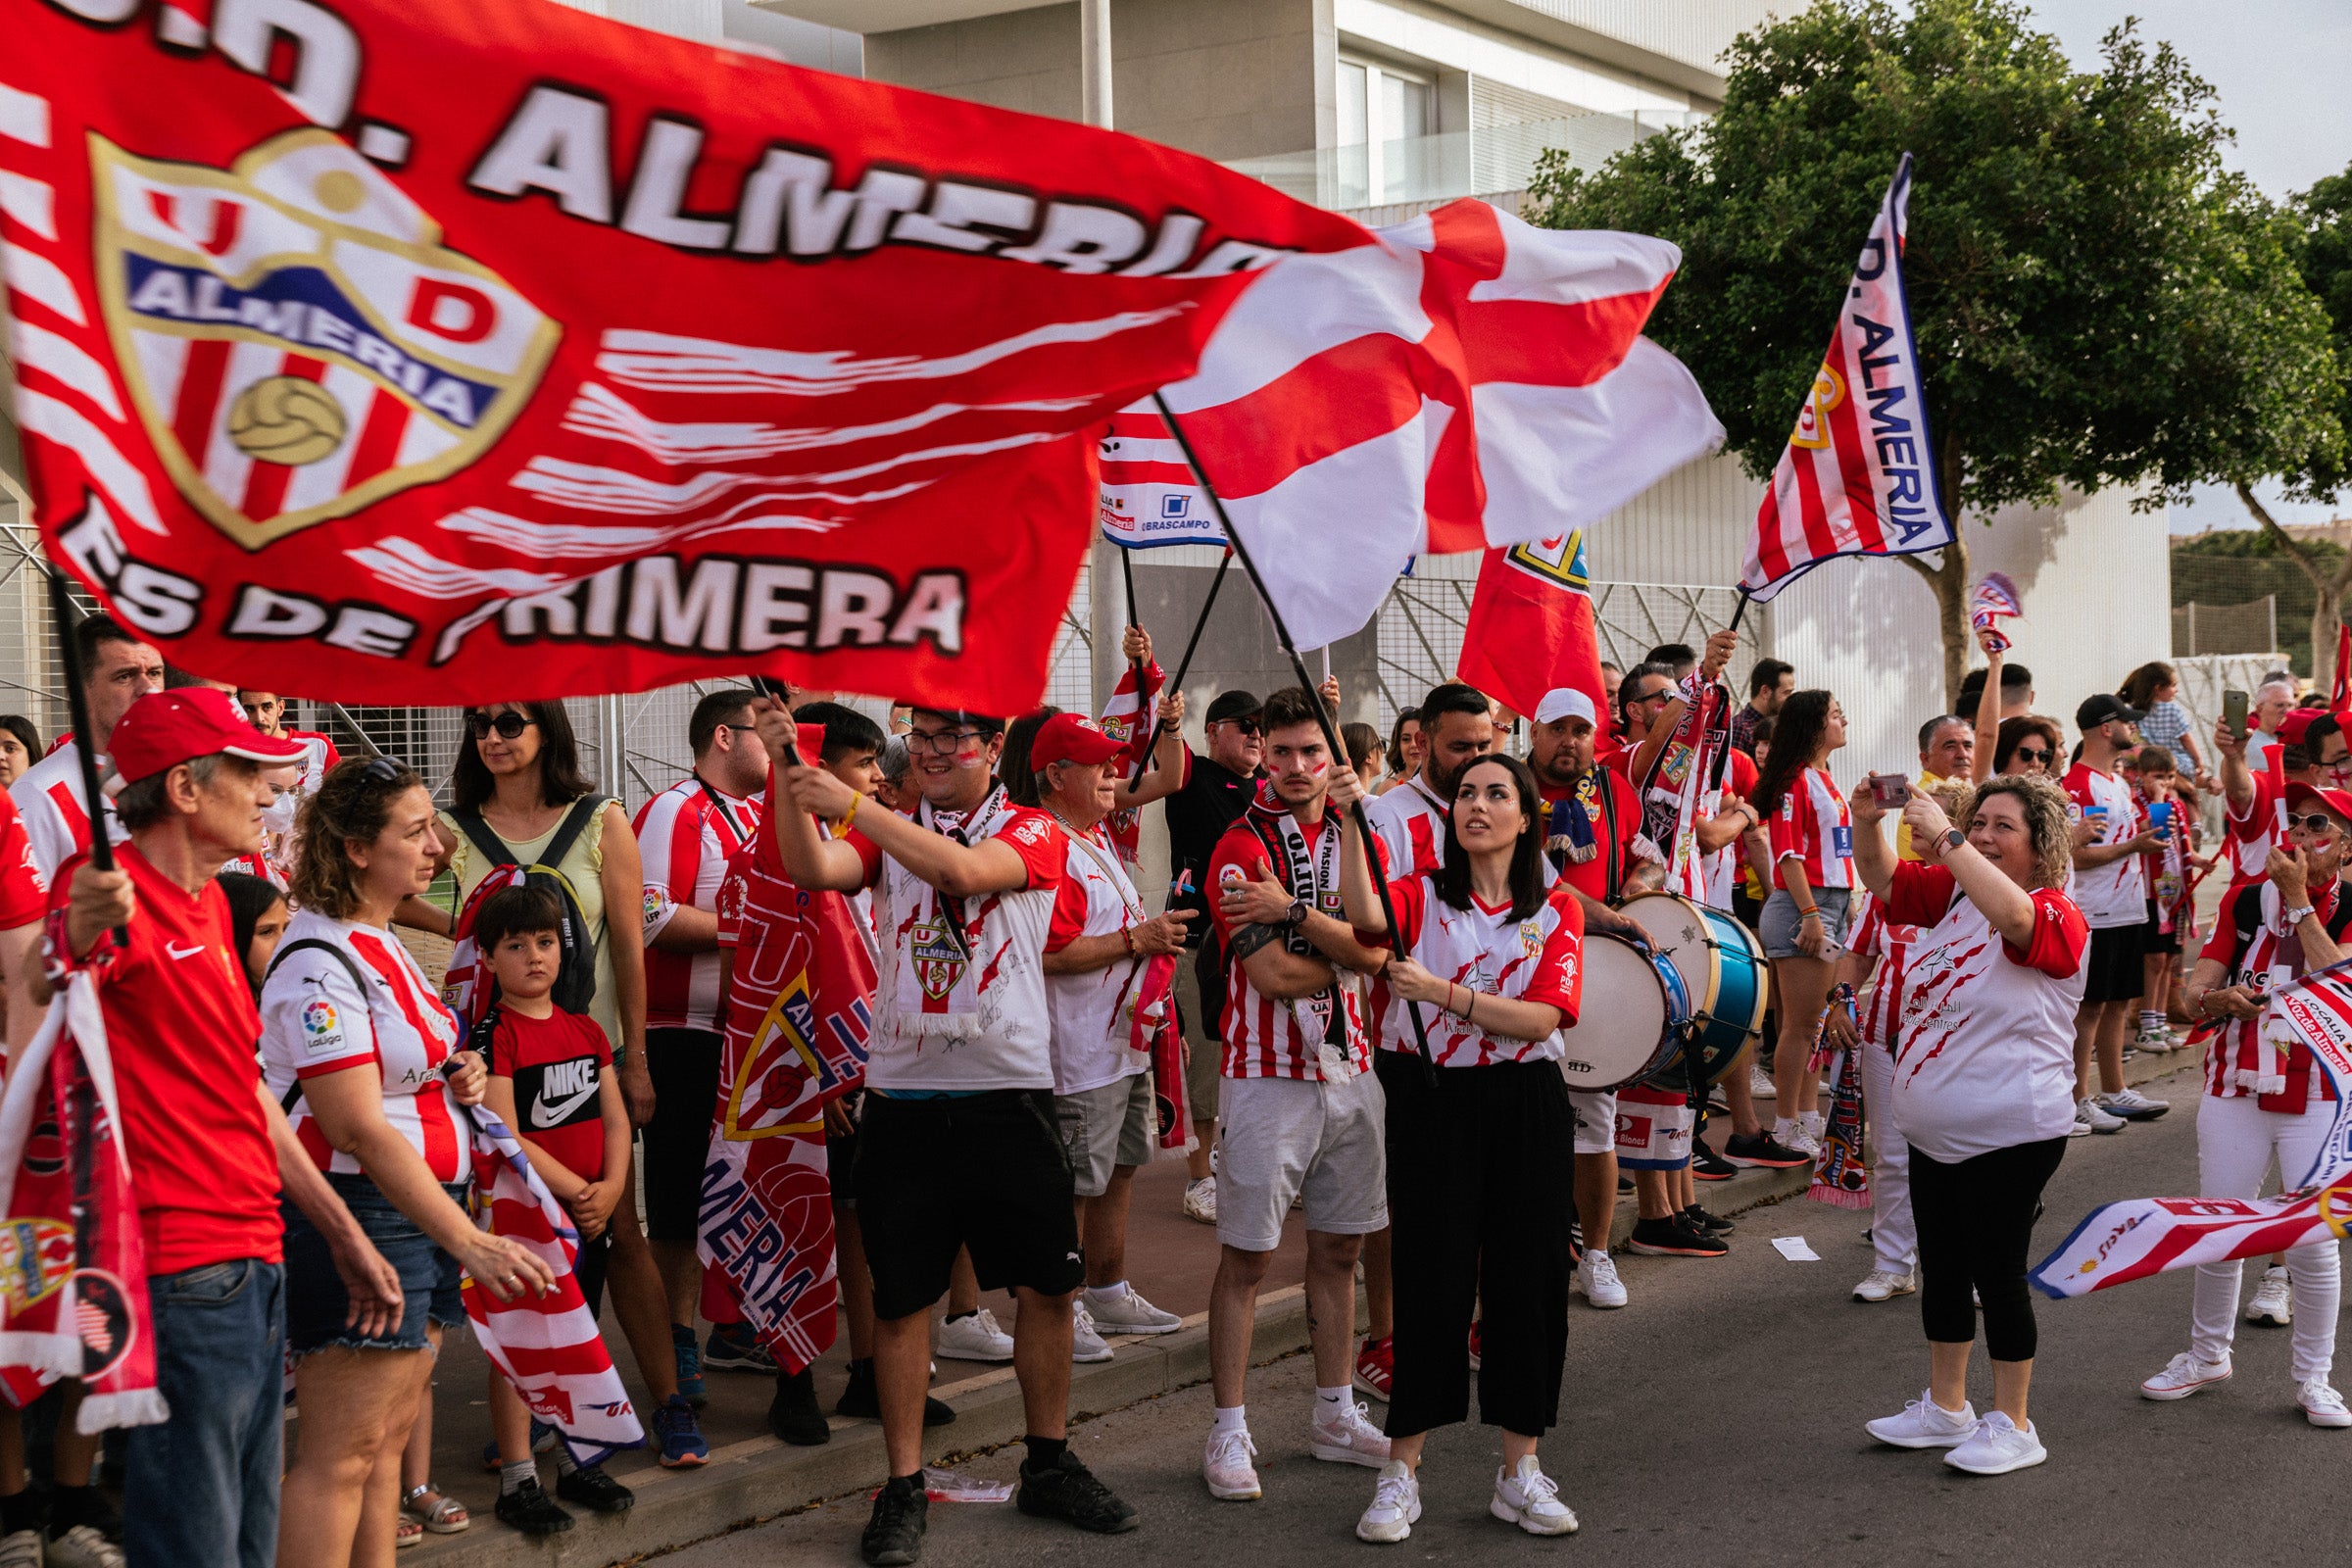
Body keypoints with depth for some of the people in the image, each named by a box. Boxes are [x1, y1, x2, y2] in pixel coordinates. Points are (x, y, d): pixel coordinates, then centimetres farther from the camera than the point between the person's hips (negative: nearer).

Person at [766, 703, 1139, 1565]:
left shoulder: (1034, 833, 1)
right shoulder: (887, 835, 10)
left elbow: (966, 870, -20)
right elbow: (812, 869, -9)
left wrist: (853, 803, -25)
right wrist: (789, 775, -22)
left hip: (1008, 1093, -1)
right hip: (903, 1097, 1)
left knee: (1046, 1284, 6)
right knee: (901, 1294, 3)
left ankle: (1049, 1464, 23)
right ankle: (903, 1486, 12)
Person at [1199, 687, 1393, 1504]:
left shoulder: (1355, 839, 8)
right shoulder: (1242, 848, -10)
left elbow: (1376, 950, -6)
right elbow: (1274, 975, -18)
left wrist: (1295, 911, -18)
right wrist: (1346, 946, -3)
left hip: (1350, 1068, 6)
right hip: (1268, 1076, -6)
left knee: (1339, 1249, 14)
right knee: (1246, 1256, -1)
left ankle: (1335, 1415, 26)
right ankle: (1228, 1433, 6)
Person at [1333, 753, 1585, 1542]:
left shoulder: (1557, 909, 5)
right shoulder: (1423, 895, 3)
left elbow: (1541, 1018, -9)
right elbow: (1365, 914, -22)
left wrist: (1443, 992, -20)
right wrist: (1351, 822, -33)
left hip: (1524, 1104, 2)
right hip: (1432, 1100, -2)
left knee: (1527, 1278, 5)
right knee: (1431, 1279, -1)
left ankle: (1520, 1471, 17)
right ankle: (1401, 1473, 9)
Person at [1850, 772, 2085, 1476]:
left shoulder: (2056, 916, -16)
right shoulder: (1952, 893, 5)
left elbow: (2010, 913, -38)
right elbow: (1879, 877, 5)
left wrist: (1944, 837, -40)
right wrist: (1867, 822, -15)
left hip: (2010, 1136, -8)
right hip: (1934, 1129, 8)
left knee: (1996, 1273, 0)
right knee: (1941, 1268, 17)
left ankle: (2012, 1426, 15)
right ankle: (1946, 1410, 31)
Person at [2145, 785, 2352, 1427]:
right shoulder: (2246, 899, 7)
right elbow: (2194, 988, 4)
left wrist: (2299, 897, -17)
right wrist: (2216, 998, -19)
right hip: (2236, 1087, 3)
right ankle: (2207, 1355, 27)